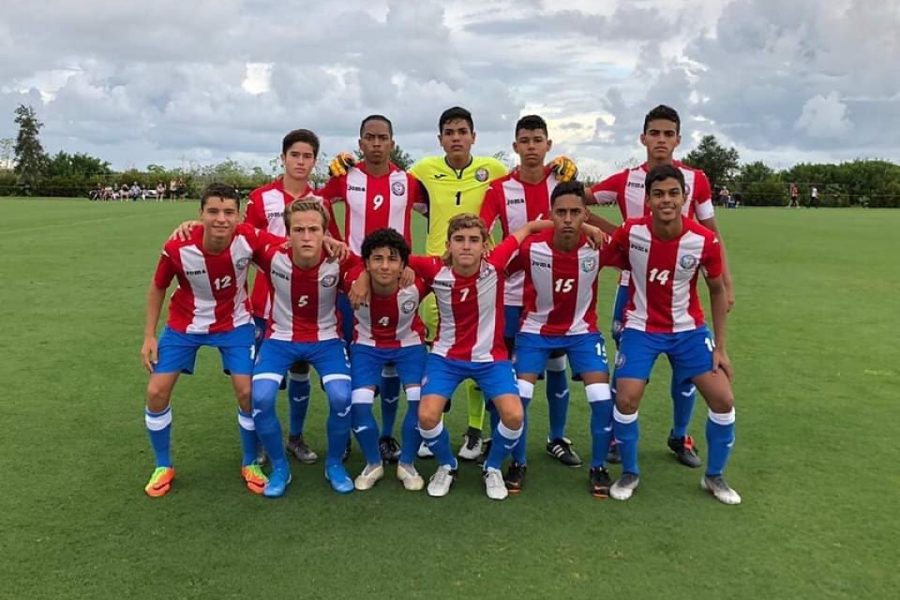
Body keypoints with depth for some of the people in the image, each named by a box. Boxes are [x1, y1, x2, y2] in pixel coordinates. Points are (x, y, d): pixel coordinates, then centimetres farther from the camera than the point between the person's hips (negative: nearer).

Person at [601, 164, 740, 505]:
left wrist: (720, 347, -2)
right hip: (641, 328, -1)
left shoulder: (705, 241, -17)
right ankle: (629, 474, 13)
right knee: (626, 400, -14)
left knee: (723, 401, -2)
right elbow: (599, 261, 1)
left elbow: (717, 291, -2)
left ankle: (714, 477, 23)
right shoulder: (630, 233, -19)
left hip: (688, 329, 2)